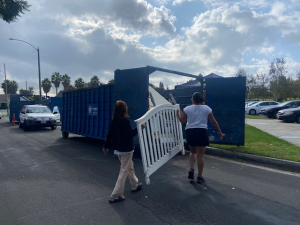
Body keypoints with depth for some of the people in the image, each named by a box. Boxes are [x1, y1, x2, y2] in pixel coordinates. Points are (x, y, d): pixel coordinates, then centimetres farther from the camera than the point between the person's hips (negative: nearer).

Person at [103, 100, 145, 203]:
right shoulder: (125, 120, -19)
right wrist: (139, 128, -12)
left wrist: (105, 146, 16)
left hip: (118, 149, 8)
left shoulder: (114, 121, 4)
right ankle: (115, 196, 4)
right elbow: (129, 134, -21)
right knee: (124, 171, 0)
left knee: (130, 166, 24)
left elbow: (109, 134, 9)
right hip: (126, 149, -8)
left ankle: (135, 185, 40)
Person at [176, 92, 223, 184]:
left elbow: (182, 121, 7)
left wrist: (178, 113, 25)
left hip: (190, 132, 2)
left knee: (192, 152, 24)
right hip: (202, 132, -1)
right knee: (200, 155, 6)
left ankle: (191, 169, 6)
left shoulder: (187, 109, 2)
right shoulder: (207, 108, 2)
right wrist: (219, 131, 17)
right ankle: (199, 177, 12)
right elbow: (213, 122, 6)